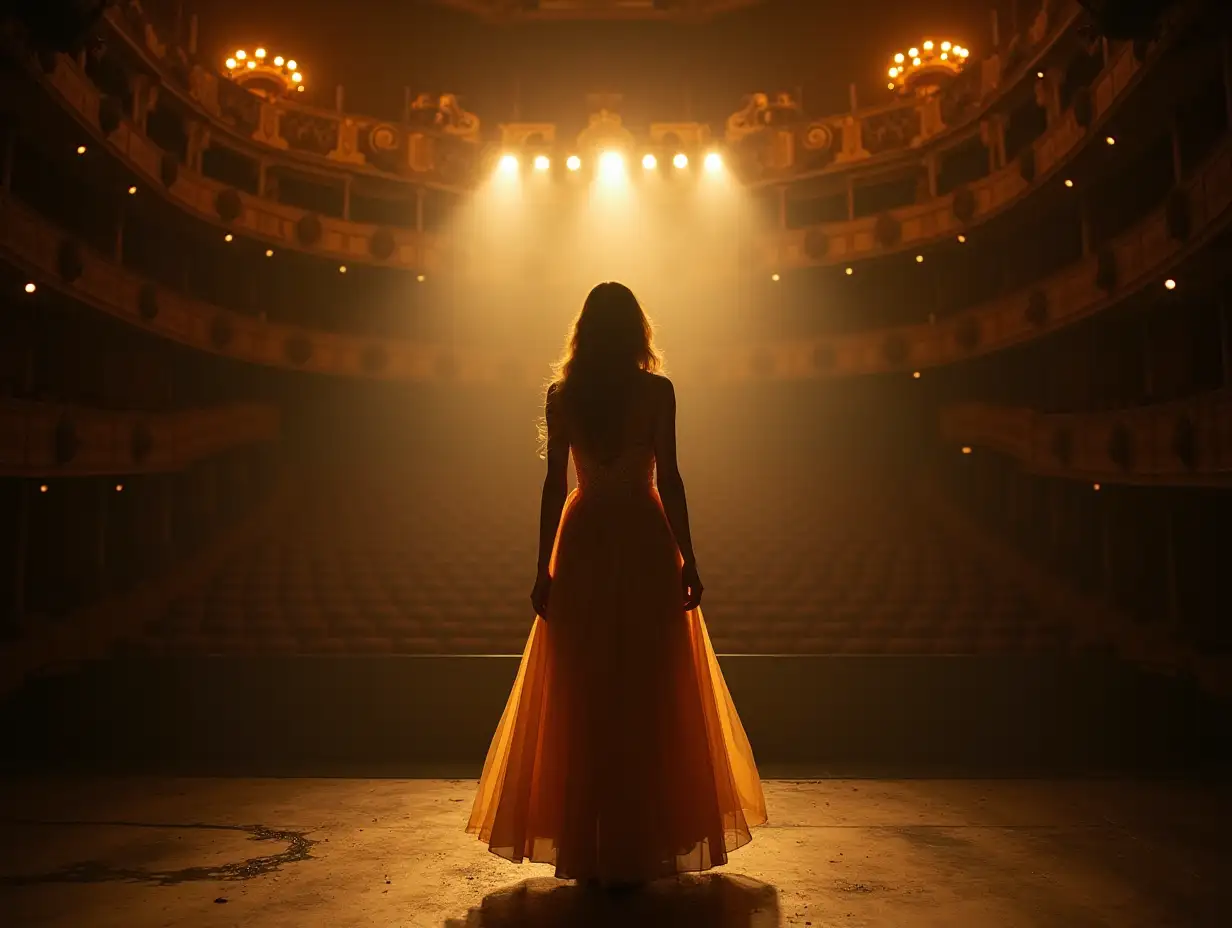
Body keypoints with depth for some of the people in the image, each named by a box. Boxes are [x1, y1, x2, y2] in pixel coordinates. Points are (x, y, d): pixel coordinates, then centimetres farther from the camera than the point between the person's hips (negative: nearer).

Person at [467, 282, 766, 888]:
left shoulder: (561, 395, 2)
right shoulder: (657, 391, -4)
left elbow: (554, 485, 0)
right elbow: (669, 480, -7)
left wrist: (545, 568, 4)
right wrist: (687, 561, -2)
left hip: (583, 544, 2)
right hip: (644, 544, -2)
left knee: (581, 703, 9)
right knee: (650, 701, 7)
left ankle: (586, 849, 17)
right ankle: (643, 849, 14)